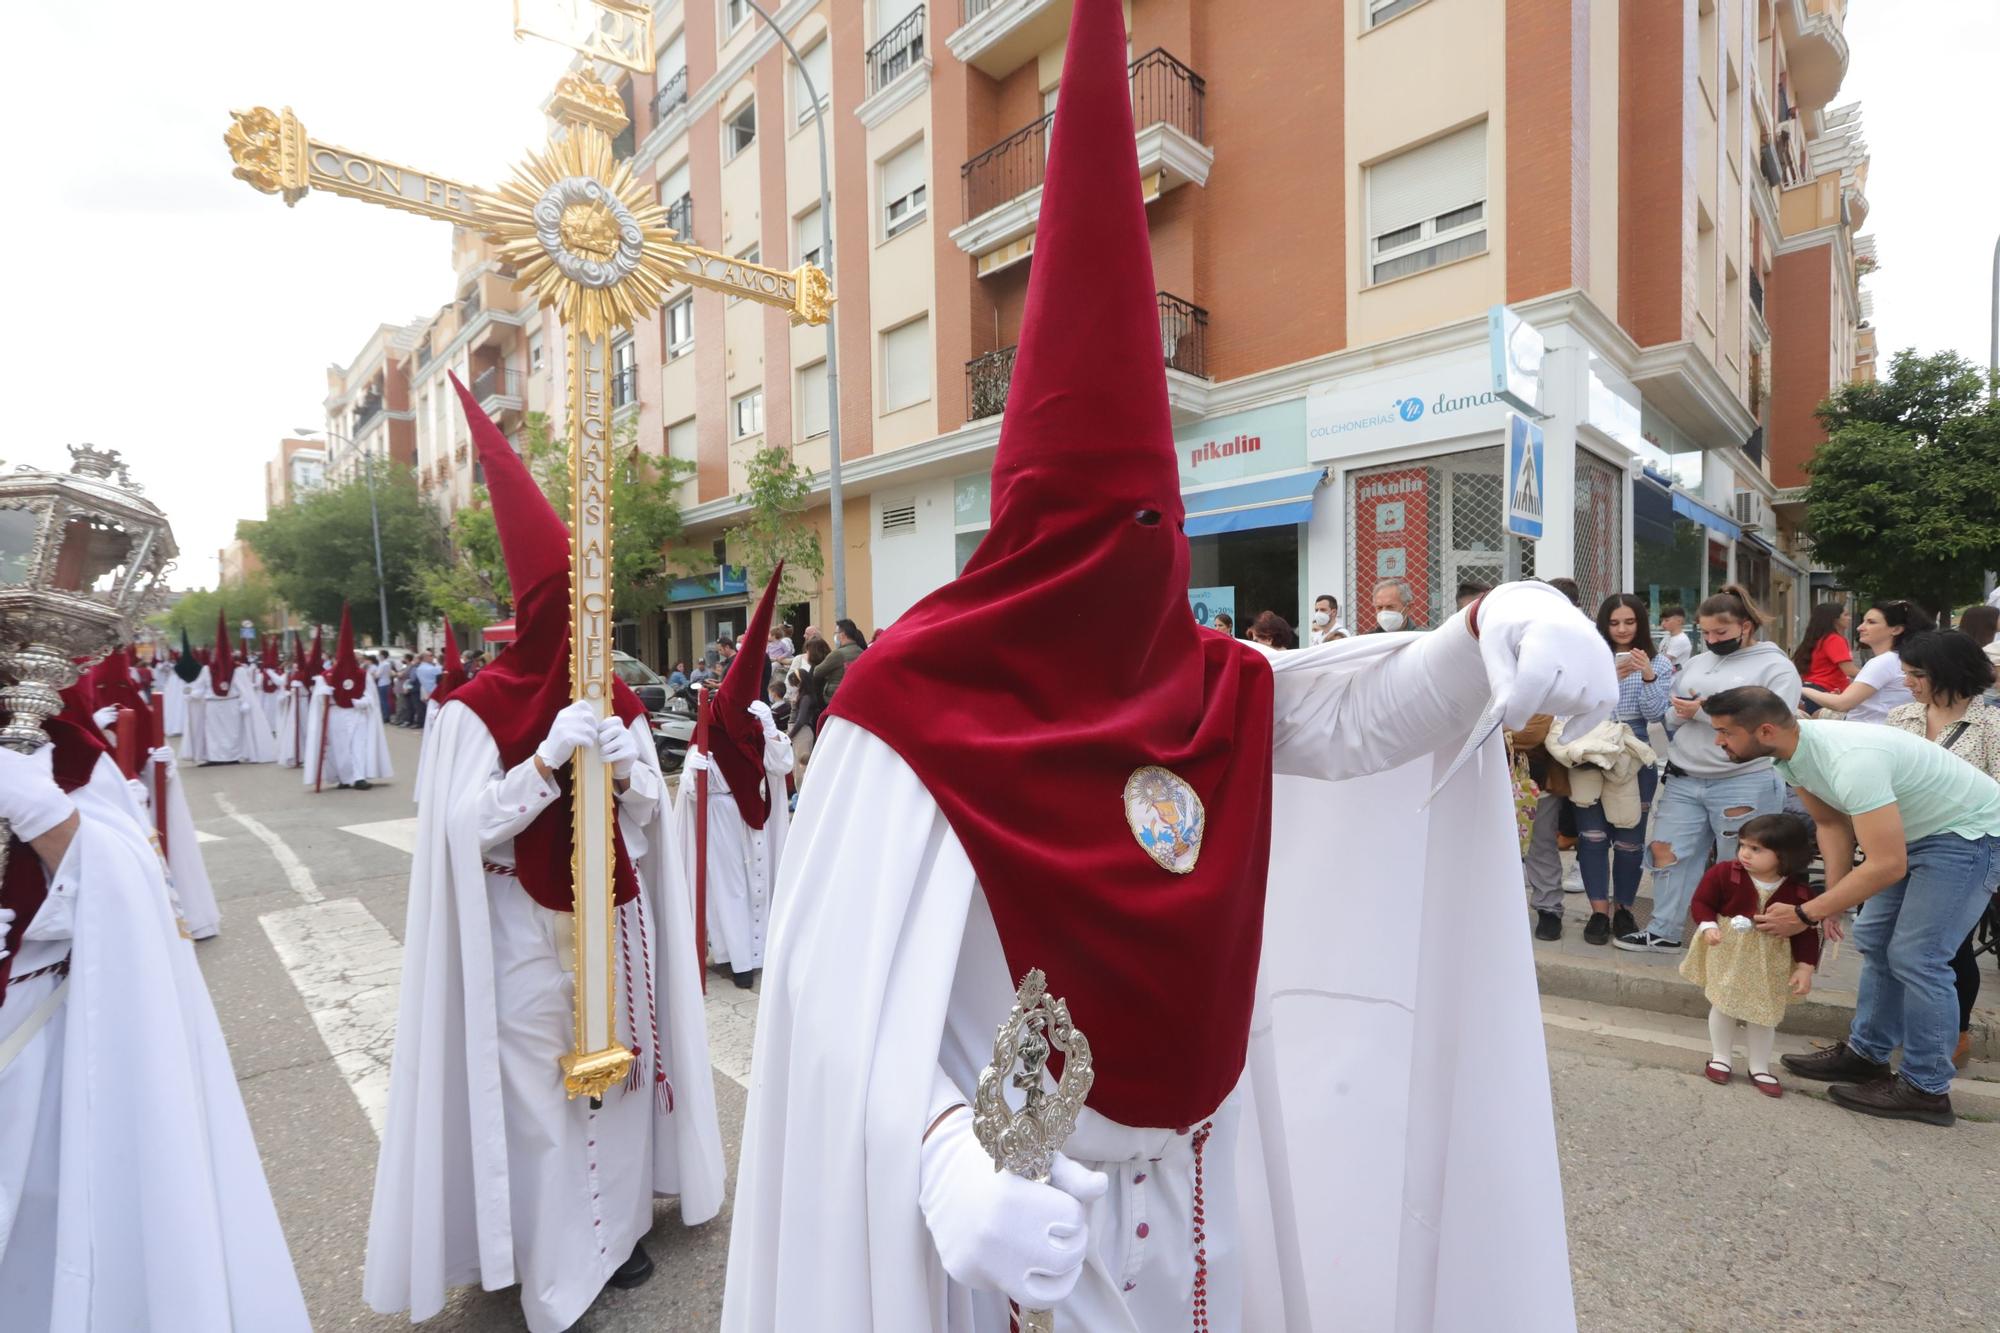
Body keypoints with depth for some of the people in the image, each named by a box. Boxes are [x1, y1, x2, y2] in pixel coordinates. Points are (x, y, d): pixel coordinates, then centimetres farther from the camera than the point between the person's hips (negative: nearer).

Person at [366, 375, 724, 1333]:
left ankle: (615, 1226, 32)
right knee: (534, 1082, 4)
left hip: (614, 920, 4)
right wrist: (546, 759, -26)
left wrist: (627, 770, -15)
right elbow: (467, 827, -14)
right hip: (527, 933, -4)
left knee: (619, 1063, 12)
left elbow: (651, 815, 6)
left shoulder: (616, 702, 4)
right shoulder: (479, 708, -8)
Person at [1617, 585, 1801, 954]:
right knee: (1666, 851, 5)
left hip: (1744, 784, -6)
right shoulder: (1697, 663, 16)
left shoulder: (1776, 666, -3)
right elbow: (1669, 715, 18)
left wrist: (1705, 711, -17)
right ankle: (1663, 933, 14)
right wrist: (1678, 713, -6)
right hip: (1683, 781, 6)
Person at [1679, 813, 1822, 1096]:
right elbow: (1701, 902, -8)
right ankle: (1719, 1057, 27)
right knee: (1723, 1006, 8)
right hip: (1727, 953, -1)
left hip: (1770, 960, 1)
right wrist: (1708, 926, -25)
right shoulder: (1724, 873, -18)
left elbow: (1806, 933, -5)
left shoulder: (1798, 892, -14)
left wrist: (1805, 968, -8)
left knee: (1764, 1014, 12)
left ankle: (1759, 1068, 30)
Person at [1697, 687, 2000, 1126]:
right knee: (1874, 942, 12)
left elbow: (1887, 865, -36)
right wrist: (1833, 899, -5)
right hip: (1915, 830, 9)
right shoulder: (1792, 753, -10)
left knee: (1916, 957, -9)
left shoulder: (1849, 761, -38)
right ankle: (1866, 1054, 24)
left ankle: (1926, 1090, 4)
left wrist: (1805, 915, -29)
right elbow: (1832, 823, 4)